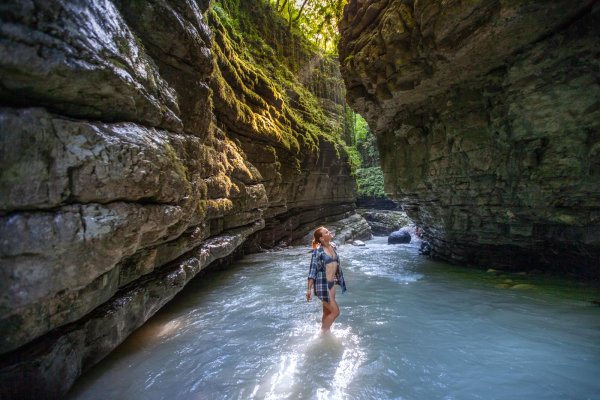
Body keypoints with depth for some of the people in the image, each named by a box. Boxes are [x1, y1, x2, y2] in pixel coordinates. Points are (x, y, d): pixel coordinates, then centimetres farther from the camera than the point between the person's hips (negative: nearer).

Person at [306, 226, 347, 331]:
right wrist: (309, 289, -17)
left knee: (327, 312, 17)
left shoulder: (333, 246, 4)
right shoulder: (318, 251, -16)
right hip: (322, 285, -7)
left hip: (331, 284, 7)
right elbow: (312, 270, -15)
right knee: (335, 312, -1)